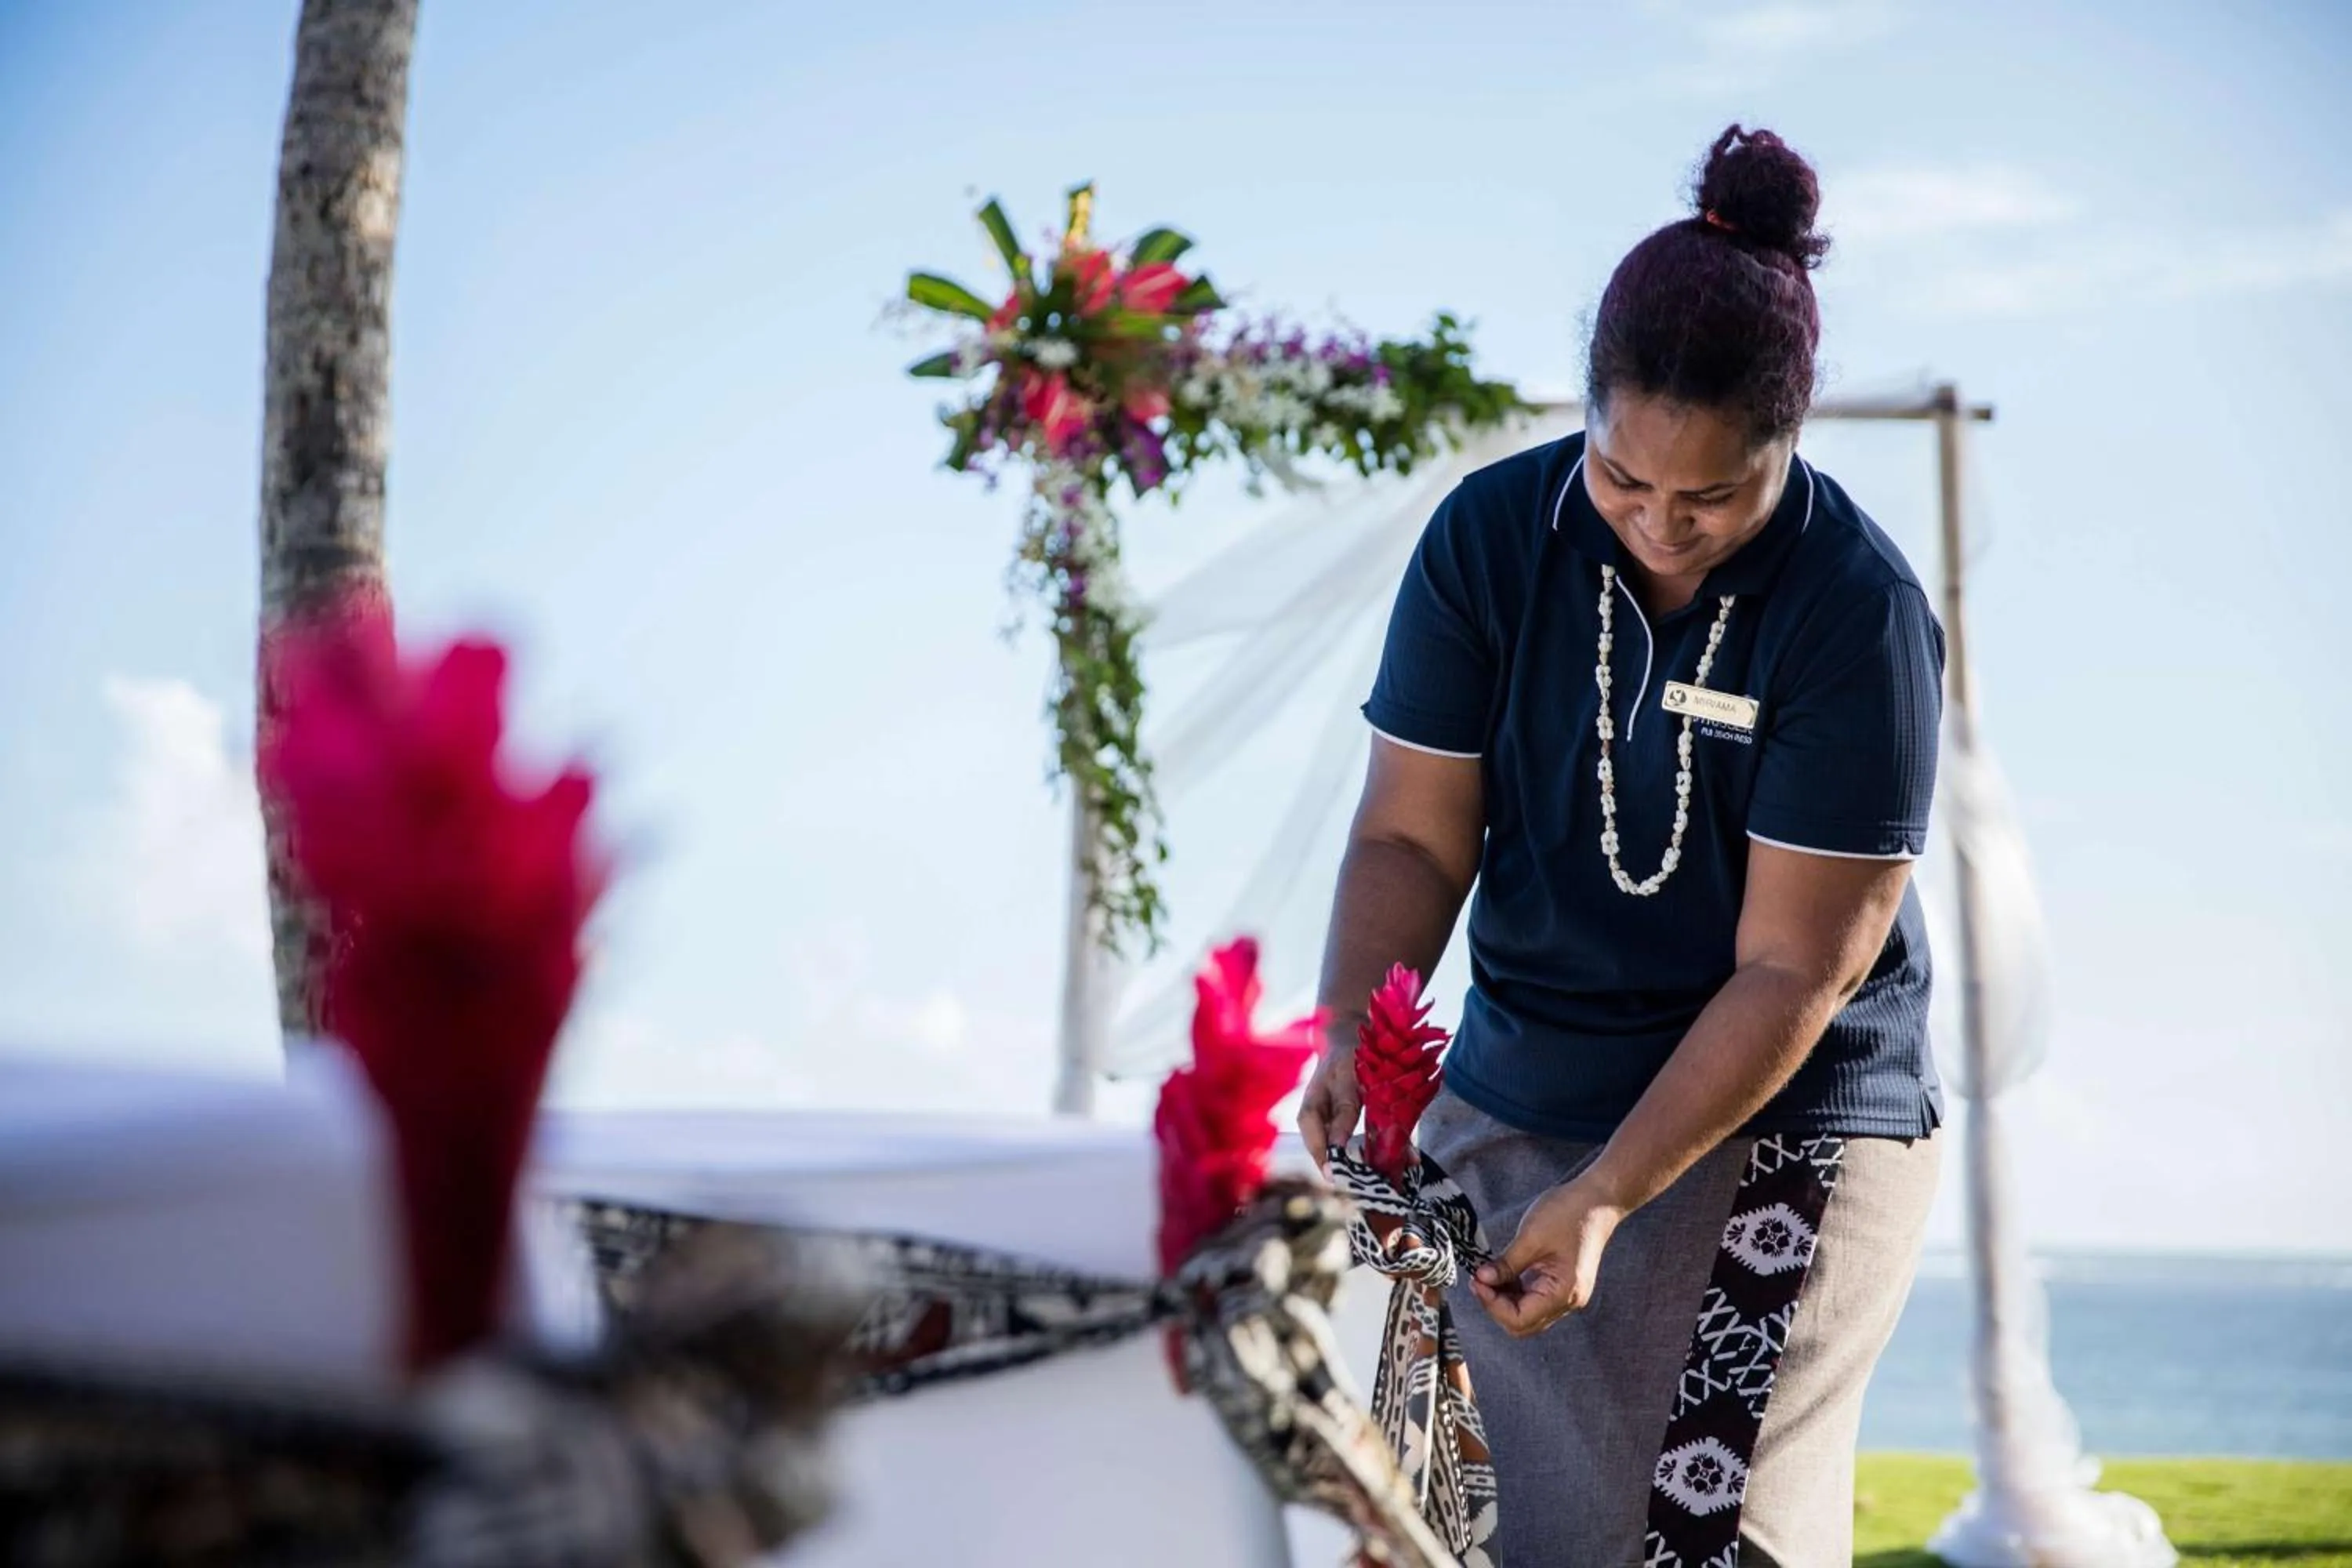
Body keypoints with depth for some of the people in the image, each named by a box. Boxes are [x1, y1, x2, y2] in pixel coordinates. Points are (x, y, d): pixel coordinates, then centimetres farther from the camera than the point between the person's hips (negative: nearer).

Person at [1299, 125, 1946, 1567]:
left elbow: (1790, 972, -18)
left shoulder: (1861, 612, -17)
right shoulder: (1493, 536, -7)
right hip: (1507, 1107, 4)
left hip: (1783, 1127, -3)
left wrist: (1607, 1199, -25)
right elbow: (1413, 833, -3)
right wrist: (1351, 1042, -21)